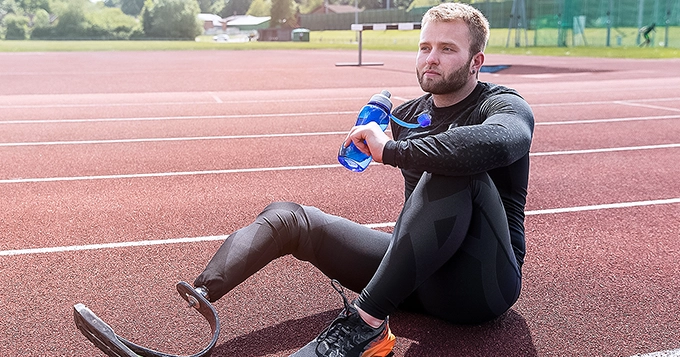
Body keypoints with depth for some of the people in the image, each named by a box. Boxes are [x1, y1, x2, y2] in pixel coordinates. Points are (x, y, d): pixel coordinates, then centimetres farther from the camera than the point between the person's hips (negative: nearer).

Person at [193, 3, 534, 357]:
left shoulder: (505, 106, -7)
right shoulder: (406, 116, 13)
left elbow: (495, 143, -35)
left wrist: (390, 150, -30)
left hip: (484, 283, -6)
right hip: (422, 278, 6)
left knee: (454, 166, -34)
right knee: (285, 216, -2)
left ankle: (367, 324, -35)